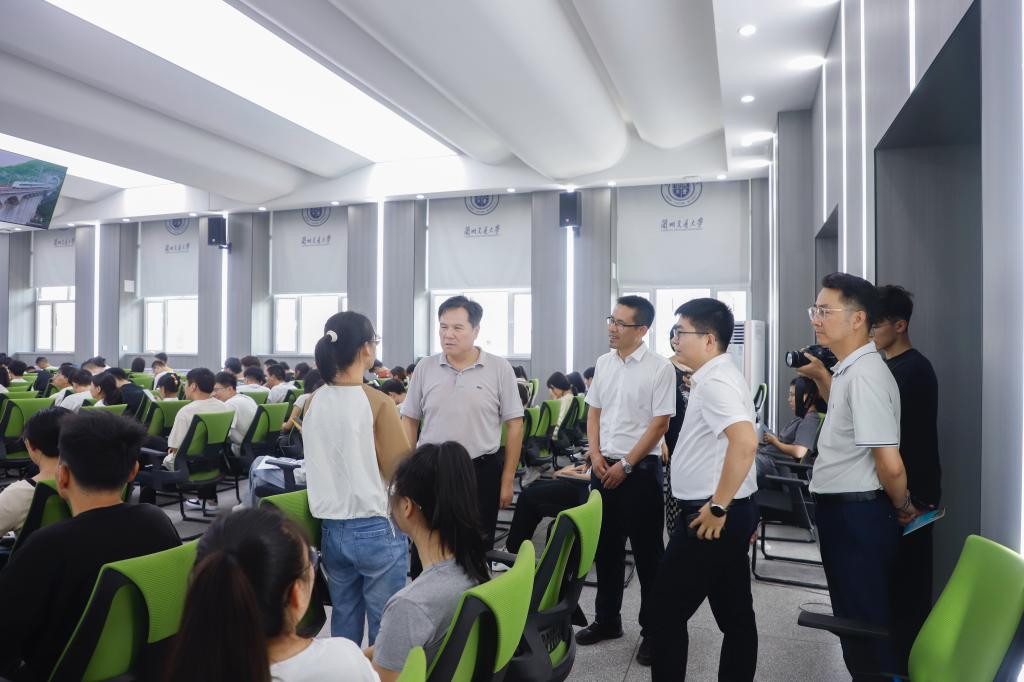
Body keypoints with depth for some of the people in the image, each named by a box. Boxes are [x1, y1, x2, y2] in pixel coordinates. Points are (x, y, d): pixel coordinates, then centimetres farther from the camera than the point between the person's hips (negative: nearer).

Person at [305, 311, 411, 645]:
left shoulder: (314, 403, 1)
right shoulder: (376, 402, -16)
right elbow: (403, 472, -14)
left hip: (331, 528, 6)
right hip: (377, 530, -6)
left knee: (343, 622, 19)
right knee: (385, 627, 8)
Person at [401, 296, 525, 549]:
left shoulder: (499, 368, -5)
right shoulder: (425, 367, 1)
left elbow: (514, 425, -3)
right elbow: (409, 421, 7)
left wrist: (507, 481, -4)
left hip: (482, 472, -1)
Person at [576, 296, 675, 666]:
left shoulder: (659, 367, -11)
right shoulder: (604, 362, 6)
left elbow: (660, 424, -12)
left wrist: (626, 465, -13)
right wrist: (596, 455, -1)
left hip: (640, 469, -5)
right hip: (603, 467, 6)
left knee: (647, 552, 4)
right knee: (606, 547, 15)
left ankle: (653, 631, 19)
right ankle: (607, 619, 30)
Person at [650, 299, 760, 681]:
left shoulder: (715, 381, -18)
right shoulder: (718, 376, 14)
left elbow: (745, 442, -33)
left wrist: (717, 508, -26)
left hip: (710, 514, -10)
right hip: (728, 513, 10)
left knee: (668, 609, 2)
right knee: (735, 614, 15)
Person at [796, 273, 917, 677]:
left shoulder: (865, 374, -24)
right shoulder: (849, 370, 9)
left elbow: (890, 464, -27)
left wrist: (901, 508, -8)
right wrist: (820, 376, 19)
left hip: (857, 514, -10)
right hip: (839, 509, 10)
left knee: (867, 620, 4)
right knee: (852, 614, 22)